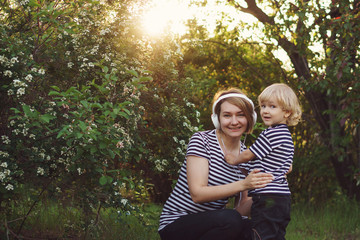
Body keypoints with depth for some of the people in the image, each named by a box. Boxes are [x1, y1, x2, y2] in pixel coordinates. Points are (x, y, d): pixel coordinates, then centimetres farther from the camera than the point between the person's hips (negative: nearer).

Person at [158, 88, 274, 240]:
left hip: (212, 224, 4)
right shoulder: (201, 140, -10)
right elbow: (197, 194, -21)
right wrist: (243, 185, -29)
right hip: (175, 226, -4)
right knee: (230, 220, -32)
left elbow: (241, 210, 3)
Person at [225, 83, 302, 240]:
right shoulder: (287, 136, 17)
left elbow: (247, 155, -6)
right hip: (283, 197, 10)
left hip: (268, 198, -10)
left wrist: (233, 159, 12)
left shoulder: (271, 134, -13)